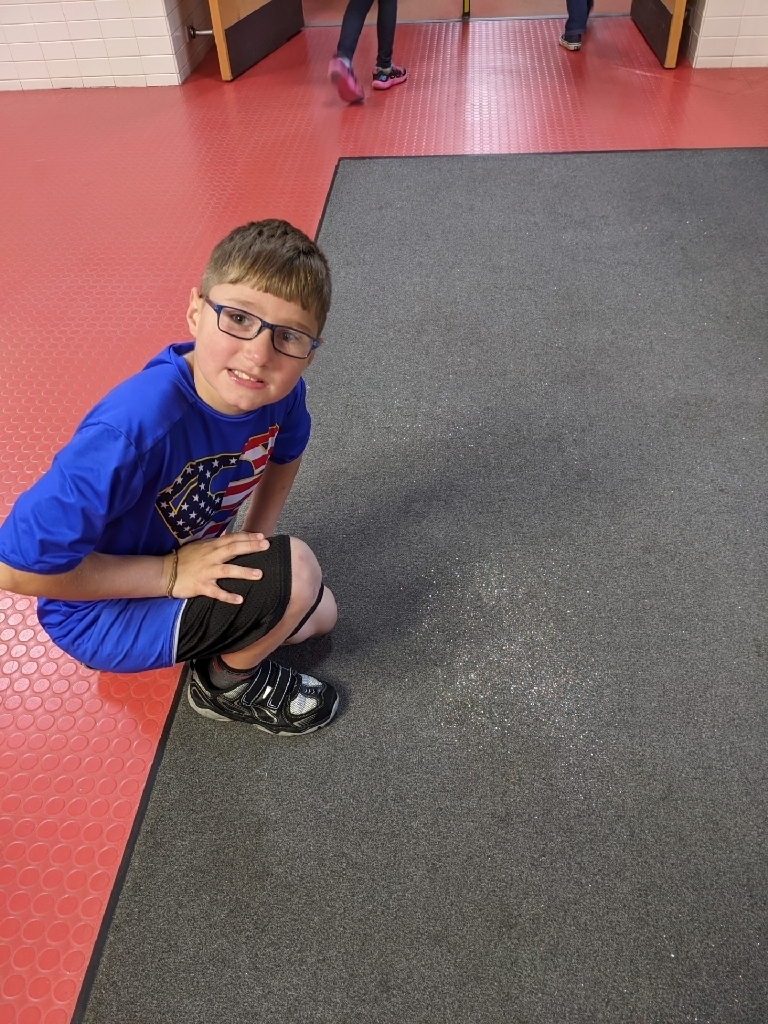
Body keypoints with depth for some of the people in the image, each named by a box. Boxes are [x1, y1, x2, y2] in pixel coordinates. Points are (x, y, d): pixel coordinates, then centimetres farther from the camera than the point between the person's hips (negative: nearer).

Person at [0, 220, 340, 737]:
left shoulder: (280, 389, -17)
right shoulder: (137, 426, -39)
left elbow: (285, 453, 8)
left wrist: (255, 542, -2)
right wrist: (171, 573, -28)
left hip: (191, 560, 7)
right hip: (99, 616, -7)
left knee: (319, 614, 14)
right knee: (296, 573, -25)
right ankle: (228, 683, 1)